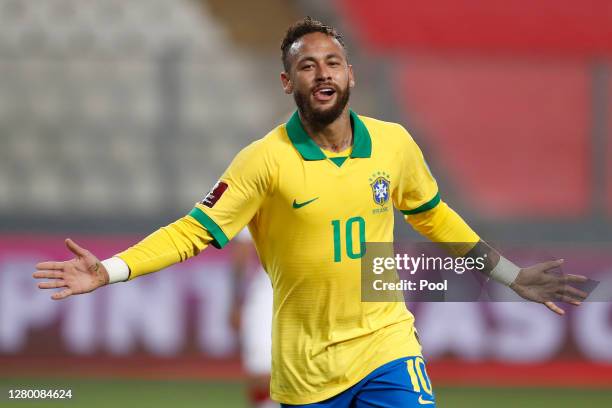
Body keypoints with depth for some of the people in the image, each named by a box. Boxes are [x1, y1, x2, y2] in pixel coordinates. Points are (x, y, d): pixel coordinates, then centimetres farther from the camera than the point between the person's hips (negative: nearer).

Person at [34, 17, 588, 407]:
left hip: (386, 342, 2)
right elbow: (195, 231, -10)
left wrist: (511, 275, 20)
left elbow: (433, 215, 17)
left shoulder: (394, 143, 0)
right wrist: (109, 271, -22)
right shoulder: (265, 160, -10)